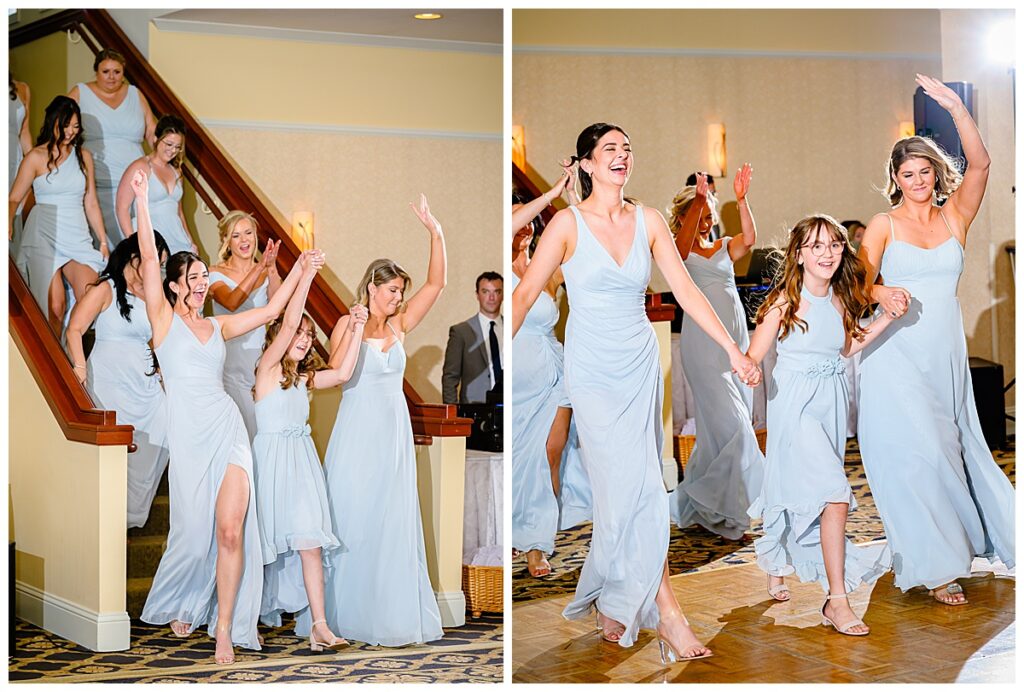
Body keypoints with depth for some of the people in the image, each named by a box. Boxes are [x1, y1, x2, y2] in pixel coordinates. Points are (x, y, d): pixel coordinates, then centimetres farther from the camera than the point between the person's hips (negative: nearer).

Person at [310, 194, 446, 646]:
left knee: (391, 523, 5)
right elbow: (333, 375, -14)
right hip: (357, 434, -4)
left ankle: (388, 611, 11)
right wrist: (353, 334, -20)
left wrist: (435, 232, -4)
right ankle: (342, 611, 9)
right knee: (350, 520, 1)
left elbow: (436, 284, 3)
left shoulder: (399, 326, 8)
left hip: (394, 435, 4)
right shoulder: (347, 325, -2)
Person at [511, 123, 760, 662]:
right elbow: (525, 294, -10)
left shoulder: (648, 222, 4)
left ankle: (615, 603, 24)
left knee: (631, 486, 6)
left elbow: (685, 290, 5)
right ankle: (666, 614, -4)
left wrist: (732, 348, 1)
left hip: (640, 364, 4)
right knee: (634, 485, -9)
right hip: (593, 370, -4)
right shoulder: (568, 224, -7)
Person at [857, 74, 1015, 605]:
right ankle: (935, 566, 2)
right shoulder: (883, 225, 2)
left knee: (954, 448, 10)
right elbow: (859, 279, -9)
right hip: (897, 355, -3)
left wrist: (956, 108, -16)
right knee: (916, 452, -7)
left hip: (946, 355, 3)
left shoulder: (954, 217, 7)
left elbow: (979, 165, -6)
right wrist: (882, 294, -31)